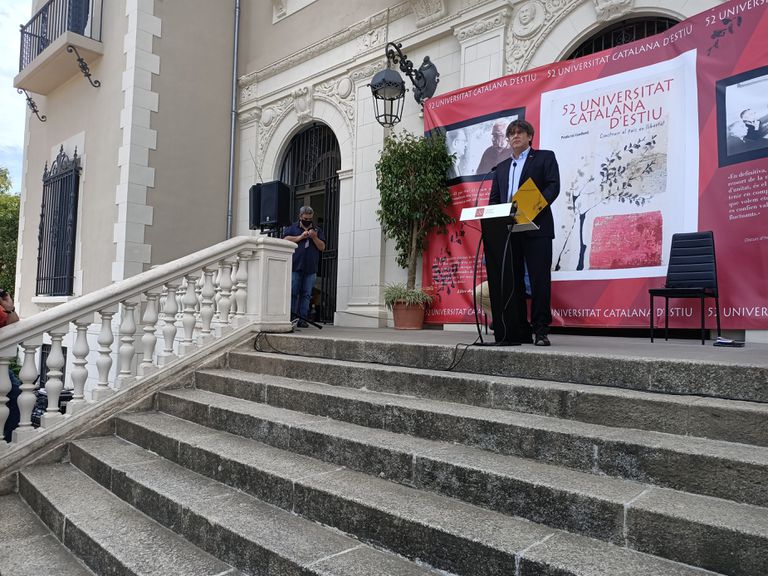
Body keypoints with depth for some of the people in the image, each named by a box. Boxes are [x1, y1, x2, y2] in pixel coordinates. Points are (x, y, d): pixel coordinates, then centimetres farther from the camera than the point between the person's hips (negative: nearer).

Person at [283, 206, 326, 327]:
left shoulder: (317, 230, 16)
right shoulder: (292, 228, 11)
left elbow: (322, 247, 7)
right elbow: (286, 240, -5)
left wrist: (314, 237, -8)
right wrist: (301, 237, -9)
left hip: (311, 269, 2)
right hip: (295, 267, -2)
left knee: (306, 295, 2)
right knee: (293, 293, -3)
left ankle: (302, 319, 4)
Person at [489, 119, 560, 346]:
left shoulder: (545, 157, 10)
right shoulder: (502, 167, 24)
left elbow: (553, 186, -3)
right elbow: (494, 198, 18)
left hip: (536, 227, -5)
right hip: (508, 231, 5)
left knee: (539, 279, -7)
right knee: (513, 280, 4)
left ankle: (541, 330, -3)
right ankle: (521, 331, 9)